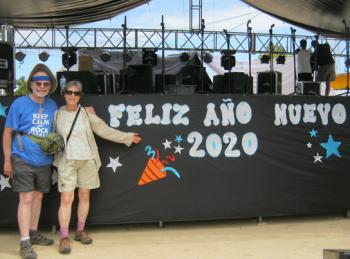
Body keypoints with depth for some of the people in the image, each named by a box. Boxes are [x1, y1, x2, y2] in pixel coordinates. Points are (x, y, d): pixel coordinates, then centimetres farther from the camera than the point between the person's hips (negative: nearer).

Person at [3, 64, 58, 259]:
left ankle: (33, 232, 30)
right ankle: (25, 242, 0)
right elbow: (8, 133, -5)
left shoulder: (52, 105, 5)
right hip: (23, 160, -5)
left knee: (38, 197, 15)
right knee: (26, 198, -6)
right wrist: (7, 160, -7)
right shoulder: (19, 104, -9)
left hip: (44, 161, 5)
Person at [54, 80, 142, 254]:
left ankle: (80, 231, 23)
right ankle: (64, 237, -1)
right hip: (67, 161, -2)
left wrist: (128, 137, 8)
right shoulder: (57, 114, 2)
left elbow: (105, 130, 6)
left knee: (84, 196, 8)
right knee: (66, 198, -7)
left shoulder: (86, 113, 3)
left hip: (87, 160, 2)